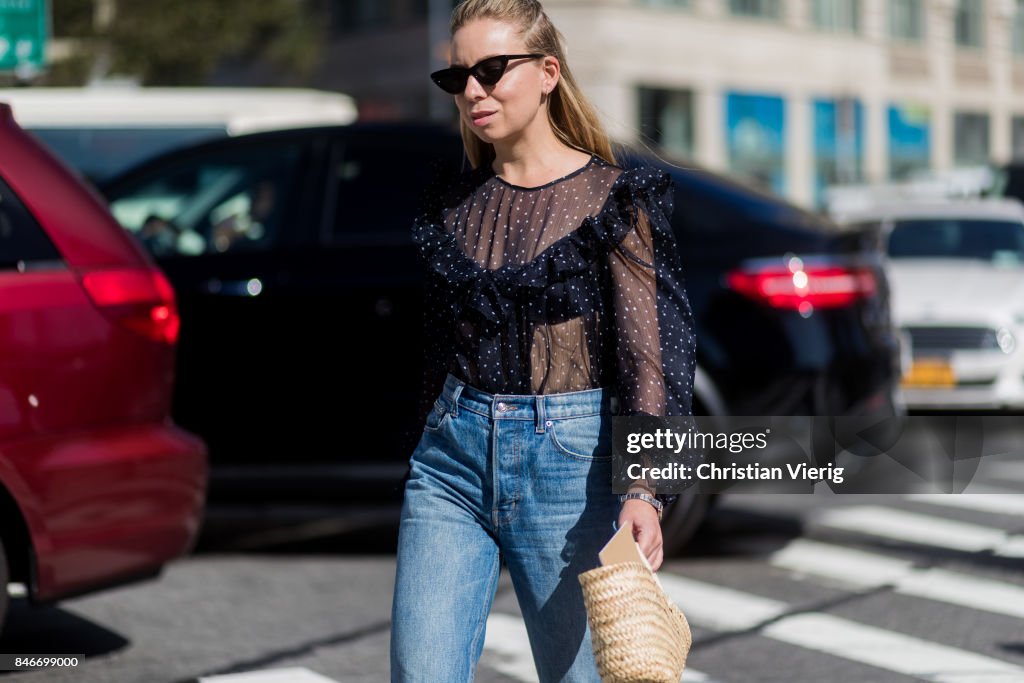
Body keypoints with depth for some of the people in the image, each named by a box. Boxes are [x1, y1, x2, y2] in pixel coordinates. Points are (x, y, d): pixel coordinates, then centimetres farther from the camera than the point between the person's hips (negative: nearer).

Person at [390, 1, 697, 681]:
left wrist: (643, 491, -21)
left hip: (569, 457, -4)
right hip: (451, 453, 4)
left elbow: (650, 356, -10)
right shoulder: (454, 204, 10)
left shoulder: (611, 198, -4)